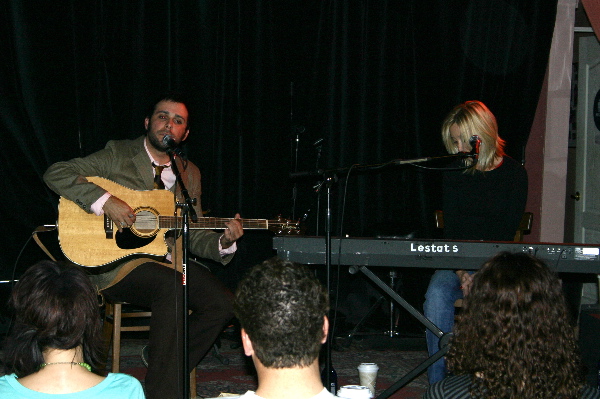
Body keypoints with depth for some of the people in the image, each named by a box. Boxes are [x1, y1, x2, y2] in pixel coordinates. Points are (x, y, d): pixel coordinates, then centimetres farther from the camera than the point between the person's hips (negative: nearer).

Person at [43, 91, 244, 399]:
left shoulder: (189, 174, 15)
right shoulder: (119, 155, 0)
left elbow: (193, 237, 14)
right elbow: (55, 174, -9)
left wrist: (224, 242, -8)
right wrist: (105, 201, -21)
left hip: (167, 260, 6)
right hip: (116, 262, -5)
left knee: (222, 303, -17)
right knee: (171, 287, -34)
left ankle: (167, 369, 3)